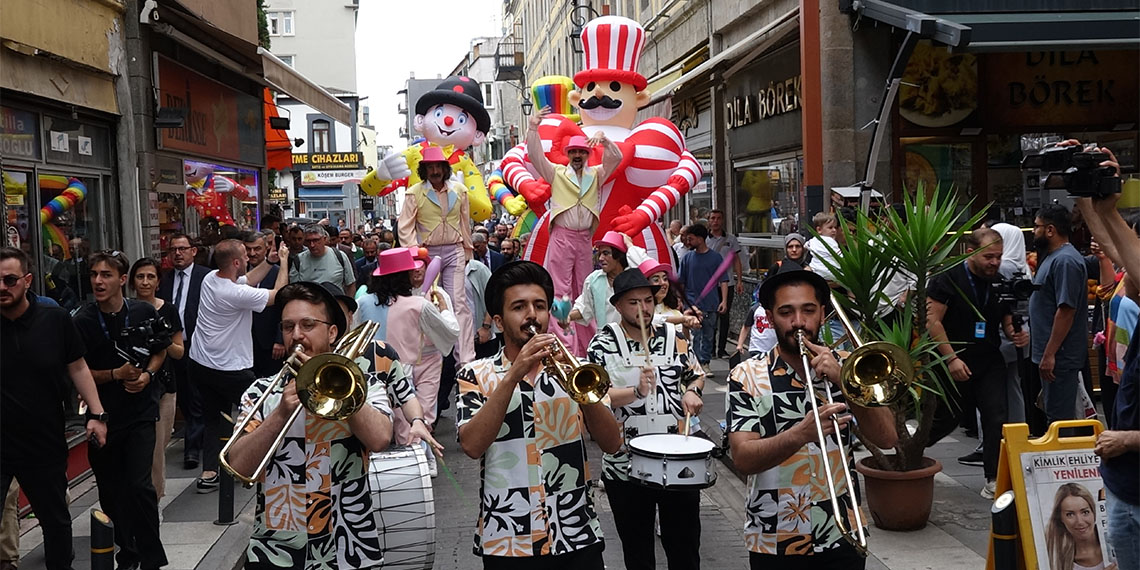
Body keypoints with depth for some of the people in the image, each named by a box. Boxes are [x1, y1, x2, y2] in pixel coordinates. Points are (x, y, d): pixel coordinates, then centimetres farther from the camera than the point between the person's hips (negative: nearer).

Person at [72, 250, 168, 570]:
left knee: (139, 485, -10)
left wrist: (147, 374, -7)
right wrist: (116, 374, -16)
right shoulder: (82, 322, -7)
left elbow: (160, 351, 12)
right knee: (112, 492, 9)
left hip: (140, 411, -1)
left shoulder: (144, 313, -4)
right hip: (103, 415, 1)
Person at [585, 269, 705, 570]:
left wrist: (692, 392, -6)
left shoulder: (674, 335, 2)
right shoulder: (603, 343, -7)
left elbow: (696, 375, 16)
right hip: (626, 464, -2)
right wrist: (637, 391, -30)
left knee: (686, 545, 14)